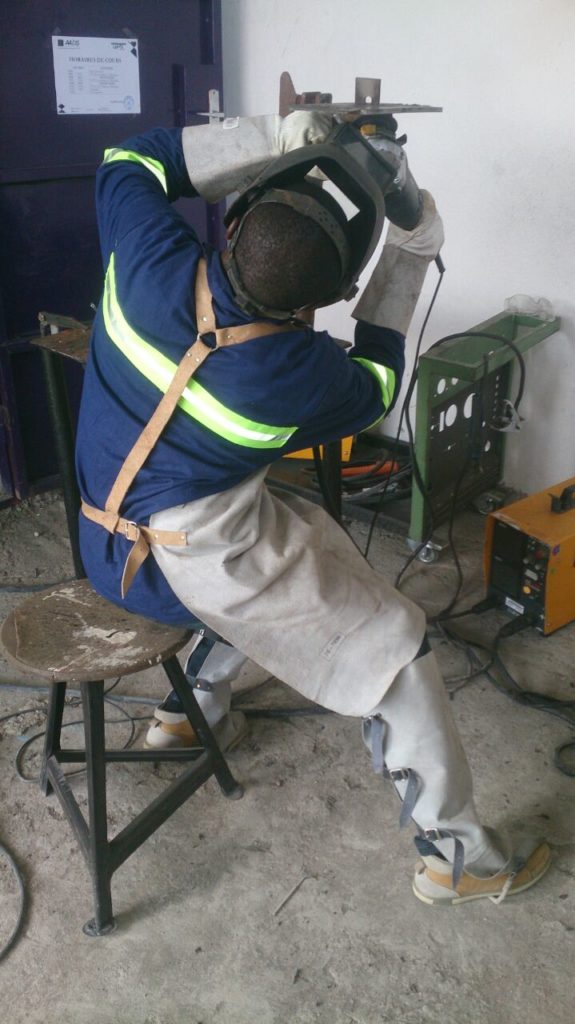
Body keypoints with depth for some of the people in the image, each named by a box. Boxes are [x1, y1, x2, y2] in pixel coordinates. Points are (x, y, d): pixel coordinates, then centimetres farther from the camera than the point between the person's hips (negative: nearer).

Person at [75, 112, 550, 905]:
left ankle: (187, 711, 38)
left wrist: (273, 136, -3)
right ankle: (457, 856, 16)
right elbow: (374, 388, 2)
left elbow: (130, 162, 6)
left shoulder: (152, 263, -14)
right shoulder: (297, 370, -21)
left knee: (301, 537, 31)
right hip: (192, 563, -7)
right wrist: (409, 258, 2)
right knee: (395, 646, 3)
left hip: (110, 546, 7)